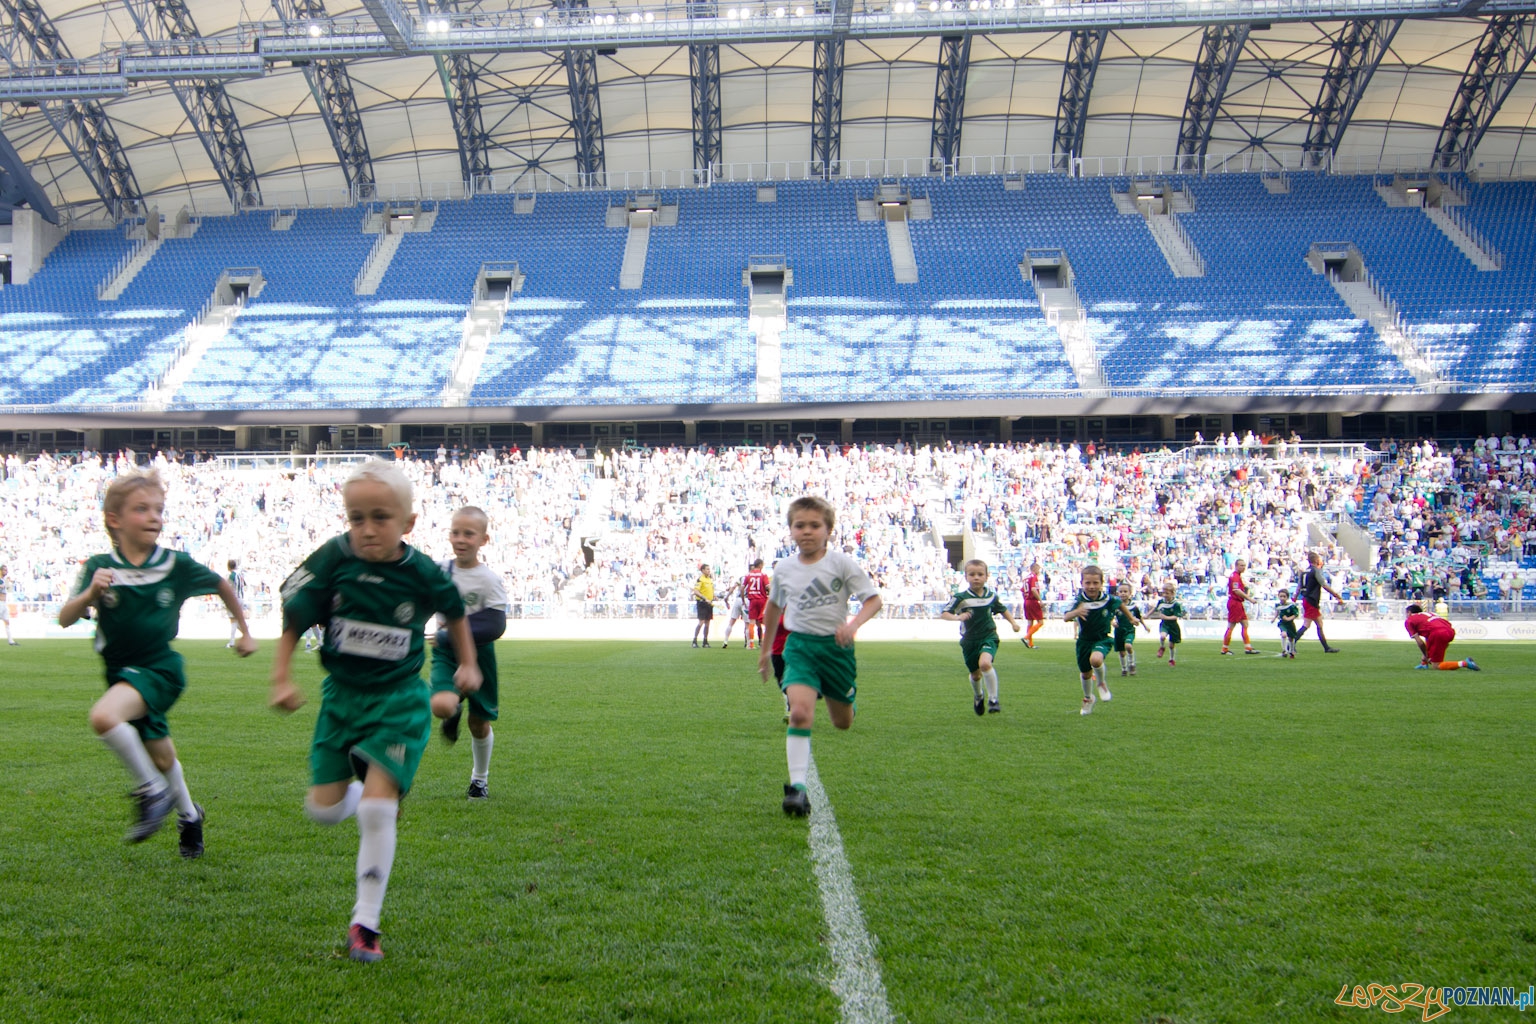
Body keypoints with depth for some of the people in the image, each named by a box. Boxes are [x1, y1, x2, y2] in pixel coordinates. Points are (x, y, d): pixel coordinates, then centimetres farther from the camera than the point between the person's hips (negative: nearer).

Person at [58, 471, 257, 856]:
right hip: (120, 671, 4)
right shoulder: (99, 567, -7)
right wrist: (90, 593, -33)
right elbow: (65, 619, -14)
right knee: (160, 755, 18)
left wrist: (244, 632, 14)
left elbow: (221, 585, 8)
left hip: (160, 668, -4)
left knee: (104, 716, -31)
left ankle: (154, 791, -12)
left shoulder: (177, 565, -9)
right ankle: (188, 814, 44)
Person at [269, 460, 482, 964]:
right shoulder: (332, 559, -12)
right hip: (341, 696, 3)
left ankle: (365, 924, 1)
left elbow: (455, 611, 10)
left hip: (398, 700, -2)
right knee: (323, 809, 3)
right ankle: (366, 793, 40)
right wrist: (282, 678, -10)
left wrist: (469, 665, 16)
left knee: (376, 809, -13)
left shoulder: (421, 573, -12)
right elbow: (293, 619, -3)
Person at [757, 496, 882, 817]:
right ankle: (798, 786, -19)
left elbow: (874, 599, -8)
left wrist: (853, 624, -27)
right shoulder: (784, 569, 0)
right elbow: (774, 606, 18)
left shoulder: (842, 563, -9)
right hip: (800, 646, 0)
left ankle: (846, 701, 53)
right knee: (800, 712, -22)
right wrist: (765, 649, 24)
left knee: (843, 722, 14)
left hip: (836, 646, 0)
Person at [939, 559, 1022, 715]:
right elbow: (943, 614, -16)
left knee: (985, 663, -28)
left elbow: (1003, 609, 18)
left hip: (988, 637, -1)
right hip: (969, 641, 1)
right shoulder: (960, 598, -12)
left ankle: (993, 699, -15)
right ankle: (978, 698, 46)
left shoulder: (992, 596, -2)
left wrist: (1013, 622, 8)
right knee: (975, 674, 14)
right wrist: (957, 617, -34)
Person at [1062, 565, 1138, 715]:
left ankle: (1101, 683, 1)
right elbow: (1066, 617, -29)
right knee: (1085, 673, 14)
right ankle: (1088, 699, 44)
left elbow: (1120, 605, 9)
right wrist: (1076, 612, -51)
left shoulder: (1109, 600, -14)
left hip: (1102, 639, -2)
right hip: (1084, 640, 2)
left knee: (1096, 659, -32)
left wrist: (1131, 618, 25)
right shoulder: (1079, 601, -17)